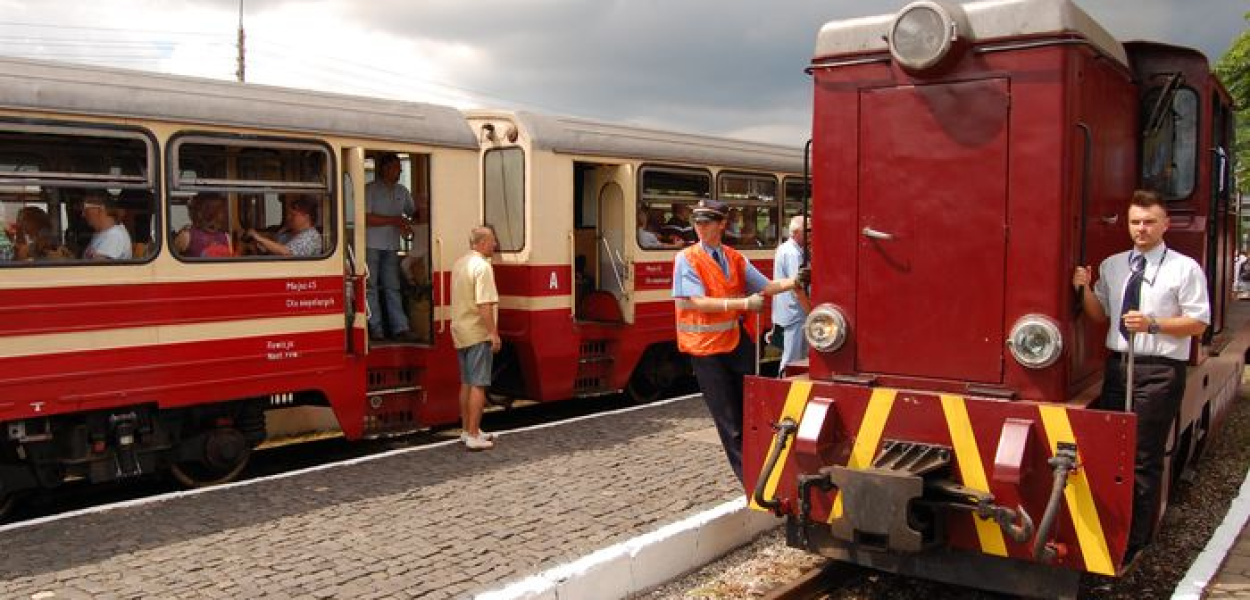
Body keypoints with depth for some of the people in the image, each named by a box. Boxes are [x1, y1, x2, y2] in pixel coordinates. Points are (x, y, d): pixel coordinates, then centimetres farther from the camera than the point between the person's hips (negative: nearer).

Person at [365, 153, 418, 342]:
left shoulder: (402, 191, 13)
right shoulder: (371, 189, -6)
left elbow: (414, 212, 25)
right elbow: (366, 218, -15)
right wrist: (393, 220, -15)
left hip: (391, 247, 5)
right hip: (371, 246, -5)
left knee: (392, 287, 4)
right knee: (371, 287, 0)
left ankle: (400, 327, 2)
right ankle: (376, 328, 3)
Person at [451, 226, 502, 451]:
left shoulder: (459, 264, 13)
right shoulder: (482, 266, -17)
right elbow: (484, 304, -23)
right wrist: (494, 333, -20)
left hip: (461, 332, 9)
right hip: (478, 334, -9)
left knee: (466, 383, 15)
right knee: (478, 385, -6)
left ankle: (467, 430, 23)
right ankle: (473, 436, -5)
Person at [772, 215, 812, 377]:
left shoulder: (784, 249, 15)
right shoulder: (793, 253, -17)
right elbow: (797, 286, -22)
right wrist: (811, 311, -18)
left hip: (784, 313, 10)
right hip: (795, 314, -10)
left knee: (788, 358, 18)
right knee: (793, 361, -5)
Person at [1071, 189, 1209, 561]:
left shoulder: (1184, 268, -3)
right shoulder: (1112, 265, 12)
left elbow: (1199, 322, -4)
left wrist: (1152, 324, -18)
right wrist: (1085, 290, -2)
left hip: (1159, 370, -5)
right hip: (1118, 365, 5)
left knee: (1144, 459, -1)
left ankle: (1136, 543, 8)